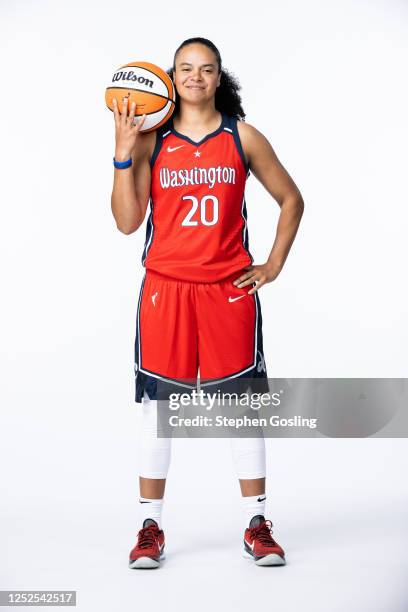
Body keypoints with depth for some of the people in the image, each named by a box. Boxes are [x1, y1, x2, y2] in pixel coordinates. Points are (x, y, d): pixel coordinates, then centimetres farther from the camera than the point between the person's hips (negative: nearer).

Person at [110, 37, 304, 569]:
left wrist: (274, 265, 5)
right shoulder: (150, 139, 3)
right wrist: (123, 153, -10)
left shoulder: (243, 137, 5)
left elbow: (291, 199, 13)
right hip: (165, 285, 0)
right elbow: (127, 222, -2)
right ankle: (150, 527, 16)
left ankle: (257, 525, 18)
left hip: (230, 287, 0)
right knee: (157, 402, 3)